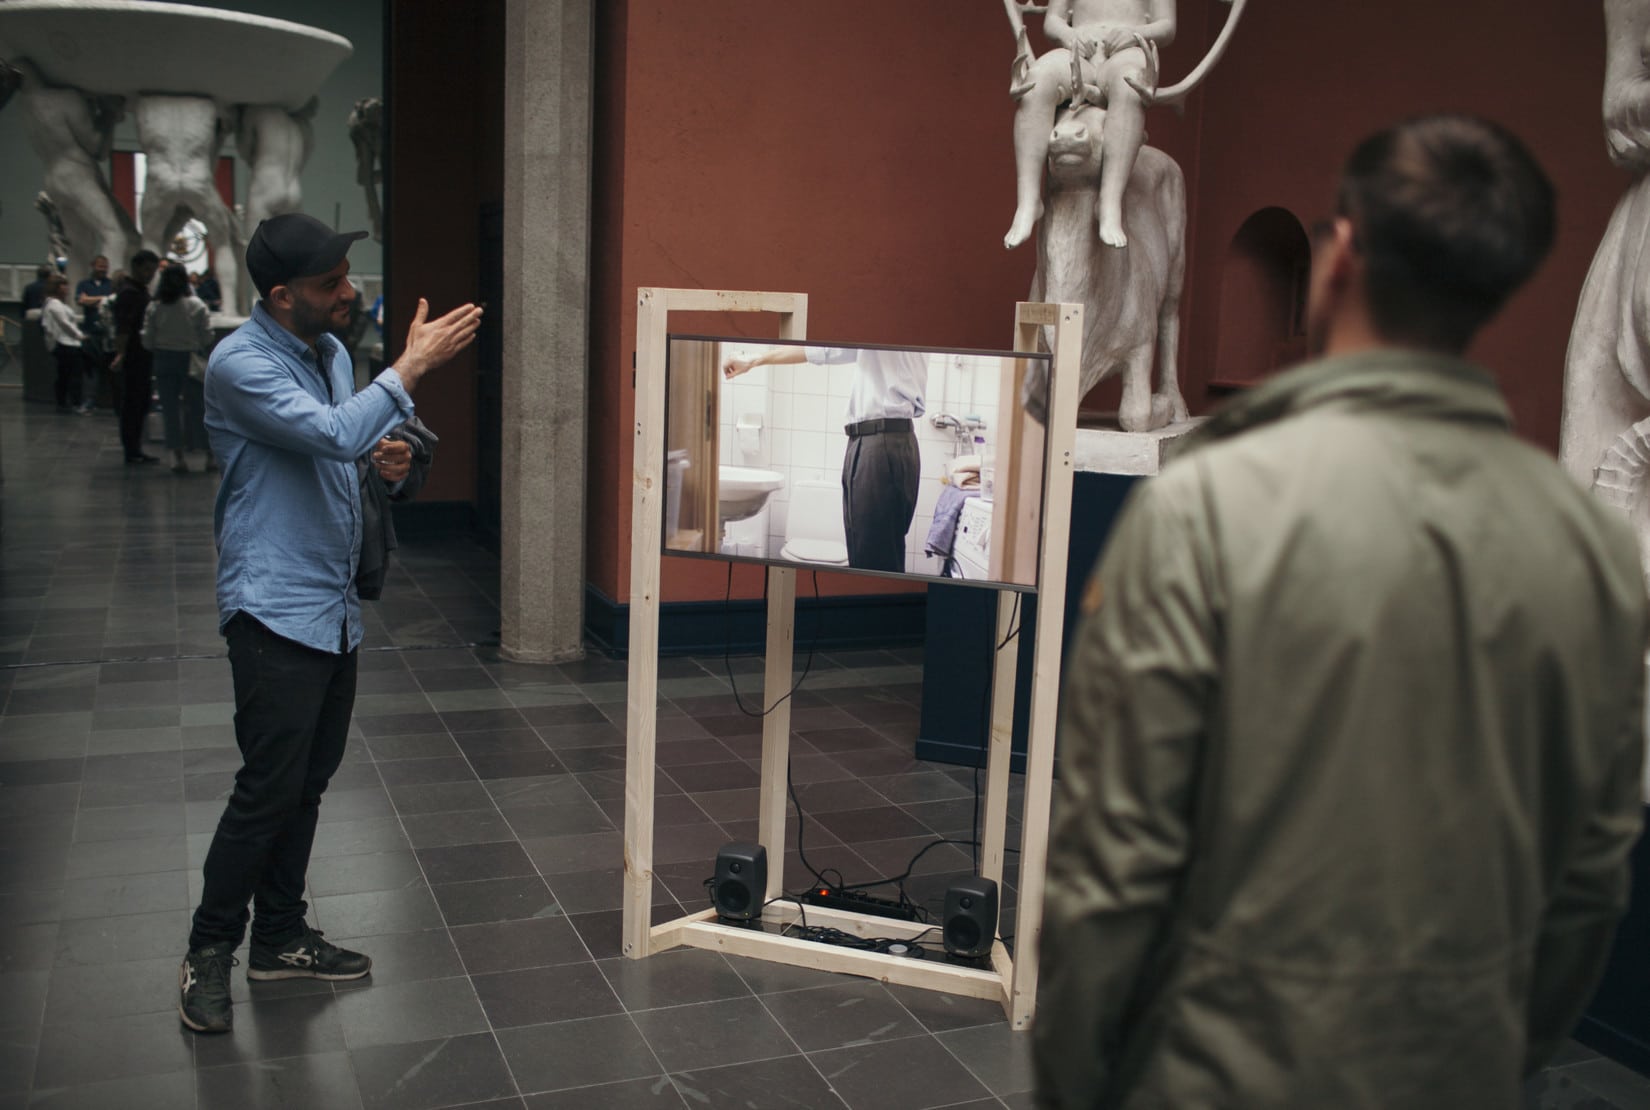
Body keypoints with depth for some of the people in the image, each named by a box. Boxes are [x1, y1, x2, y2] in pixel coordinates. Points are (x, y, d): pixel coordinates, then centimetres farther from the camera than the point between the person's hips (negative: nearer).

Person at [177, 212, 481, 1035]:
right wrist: (412, 365, -22)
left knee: (308, 781, 14)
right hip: (275, 606, -8)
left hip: (334, 607, 8)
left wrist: (386, 462, 0)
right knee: (269, 787, -6)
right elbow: (333, 433, -29)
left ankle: (280, 937, 27)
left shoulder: (331, 352, 11)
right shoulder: (240, 364, -16)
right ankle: (209, 952, 11)